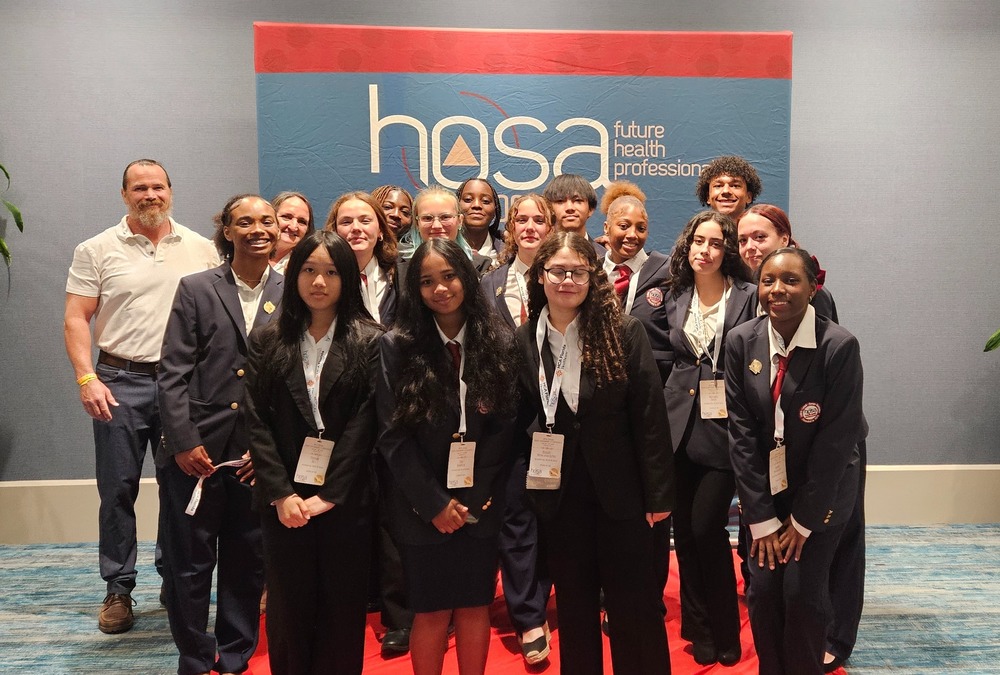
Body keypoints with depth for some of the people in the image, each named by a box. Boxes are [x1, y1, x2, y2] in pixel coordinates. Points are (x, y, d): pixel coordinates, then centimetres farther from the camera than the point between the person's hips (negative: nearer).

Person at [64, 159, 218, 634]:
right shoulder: (96, 251, 2)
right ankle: (118, 589, 20)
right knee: (117, 490, 6)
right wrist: (87, 379, -12)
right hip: (120, 383, -1)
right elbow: (76, 319, -1)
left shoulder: (200, 249, 5)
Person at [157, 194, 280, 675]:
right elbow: (173, 373, -3)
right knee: (189, 564, 8)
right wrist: (184, 442, -10)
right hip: (195, 450, -1)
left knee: (248, 565, 12)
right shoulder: (196, 290, 1)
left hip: (259, 455, 1)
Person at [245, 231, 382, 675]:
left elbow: (364, 422, -7)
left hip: (346, 500, -1)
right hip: (284, 500, 2)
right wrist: (281, 493, -9)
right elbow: (258, 422, 0)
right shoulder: (267, 342, 5)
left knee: (342, 609, 7)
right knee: (288, 608, 10)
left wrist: (328, 495, -11)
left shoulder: (370, 342, -1)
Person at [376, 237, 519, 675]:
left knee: (475, 605, 11)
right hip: (423, 505, -1)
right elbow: (393, 436, -7)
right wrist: (433, 502, -12)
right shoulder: (396, 346, -5)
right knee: (432, 610, 8)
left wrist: (476, 494, -9)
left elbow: (506, 426, -1)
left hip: (481, 503, 2)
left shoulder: (499, 343, 1)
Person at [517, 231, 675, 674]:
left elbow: (651, 417, -8)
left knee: (635, 606, 9)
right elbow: (516, 420, 5)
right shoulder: (524, 342, 0)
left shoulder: (624, 333, -8)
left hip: (620, 489, -2)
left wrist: (658, 494, -8)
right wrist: (521, 484, -1)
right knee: (573, 607, 17)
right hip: (558, 493, 3)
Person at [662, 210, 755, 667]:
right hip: (680, 425, 4)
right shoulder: (675, 296, 9)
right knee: (684, 529, 9)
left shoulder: (749, 296, -4)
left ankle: (724, 633, 17)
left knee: (706, 526, -6)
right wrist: (670, 402, 11)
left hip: (725, 428, -4)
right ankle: (699, 629, 28)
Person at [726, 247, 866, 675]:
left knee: (803, 591, -3)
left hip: (822, 491, -2)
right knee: (762, 589, 2)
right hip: (764, 490, 3)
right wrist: (761, 517, -8)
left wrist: (803, 519, -11)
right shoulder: (741, 341, -8)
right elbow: (741, 430, -7)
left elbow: (838, 437, -15)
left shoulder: (840, 346, -18)